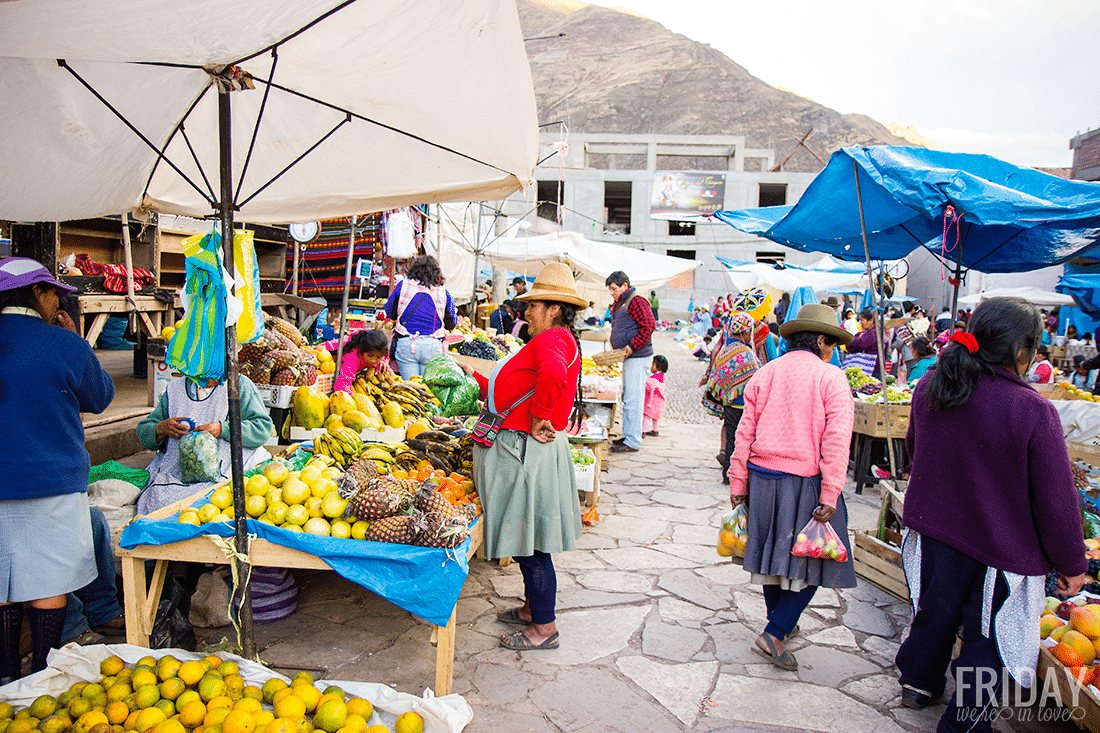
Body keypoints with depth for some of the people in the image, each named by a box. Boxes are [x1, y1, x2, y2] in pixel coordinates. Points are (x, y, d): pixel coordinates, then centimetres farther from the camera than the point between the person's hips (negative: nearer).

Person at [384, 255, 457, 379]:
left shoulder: (404, 285, 4)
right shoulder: (443, 292, 5)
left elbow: (390, 312, 13)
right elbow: (451, 324, 10)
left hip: (406, 344, 0)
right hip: (433, 346, 1)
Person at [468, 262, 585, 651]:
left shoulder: (554, 339, -15)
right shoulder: (551, 340, 18)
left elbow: (552, 374, -40)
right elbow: (515, 393, 22)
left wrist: (537, 419, -28)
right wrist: (476, 379, 26)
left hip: (528, 451, -11)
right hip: (521, 449, 11)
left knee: (530, 543, -1)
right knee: (527, 541, 20)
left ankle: (544, 627, 12)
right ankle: (533, 608, 35)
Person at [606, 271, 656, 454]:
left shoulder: (636, 301, -12)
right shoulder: (618, 305, 18)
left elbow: (648, 326, -20)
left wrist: (632, 346, -20)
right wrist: (616, 347, 14)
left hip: (638, 357, -10)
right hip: (628, 357, 10)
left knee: (633, 399, -9)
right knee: (627, 398, 14)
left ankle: (633, 442, -6)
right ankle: (627, 436, 22)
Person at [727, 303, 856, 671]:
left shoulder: (764, 374, 6)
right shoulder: (831, 378, -6)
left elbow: (745, 433, 5)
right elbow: (836, 441, -13)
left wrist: (738, 484, 8)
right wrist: (829, 496, -13)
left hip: (762, 476, 5)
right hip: (804, 482, -5)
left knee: (774, 552, 18)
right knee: (811, 558, 6)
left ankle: (781, 623, 34)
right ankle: (774, 634, -2)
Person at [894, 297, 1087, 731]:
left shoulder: (928, 389, -9)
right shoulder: (1034, 412, -26)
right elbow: (1057, 500, -17)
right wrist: (1072, 565, -2)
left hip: (934, 529, 5)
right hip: (1002, 547, -5)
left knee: (935, 613, 25)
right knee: (986, 638, 13)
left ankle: (919, 685, 45)